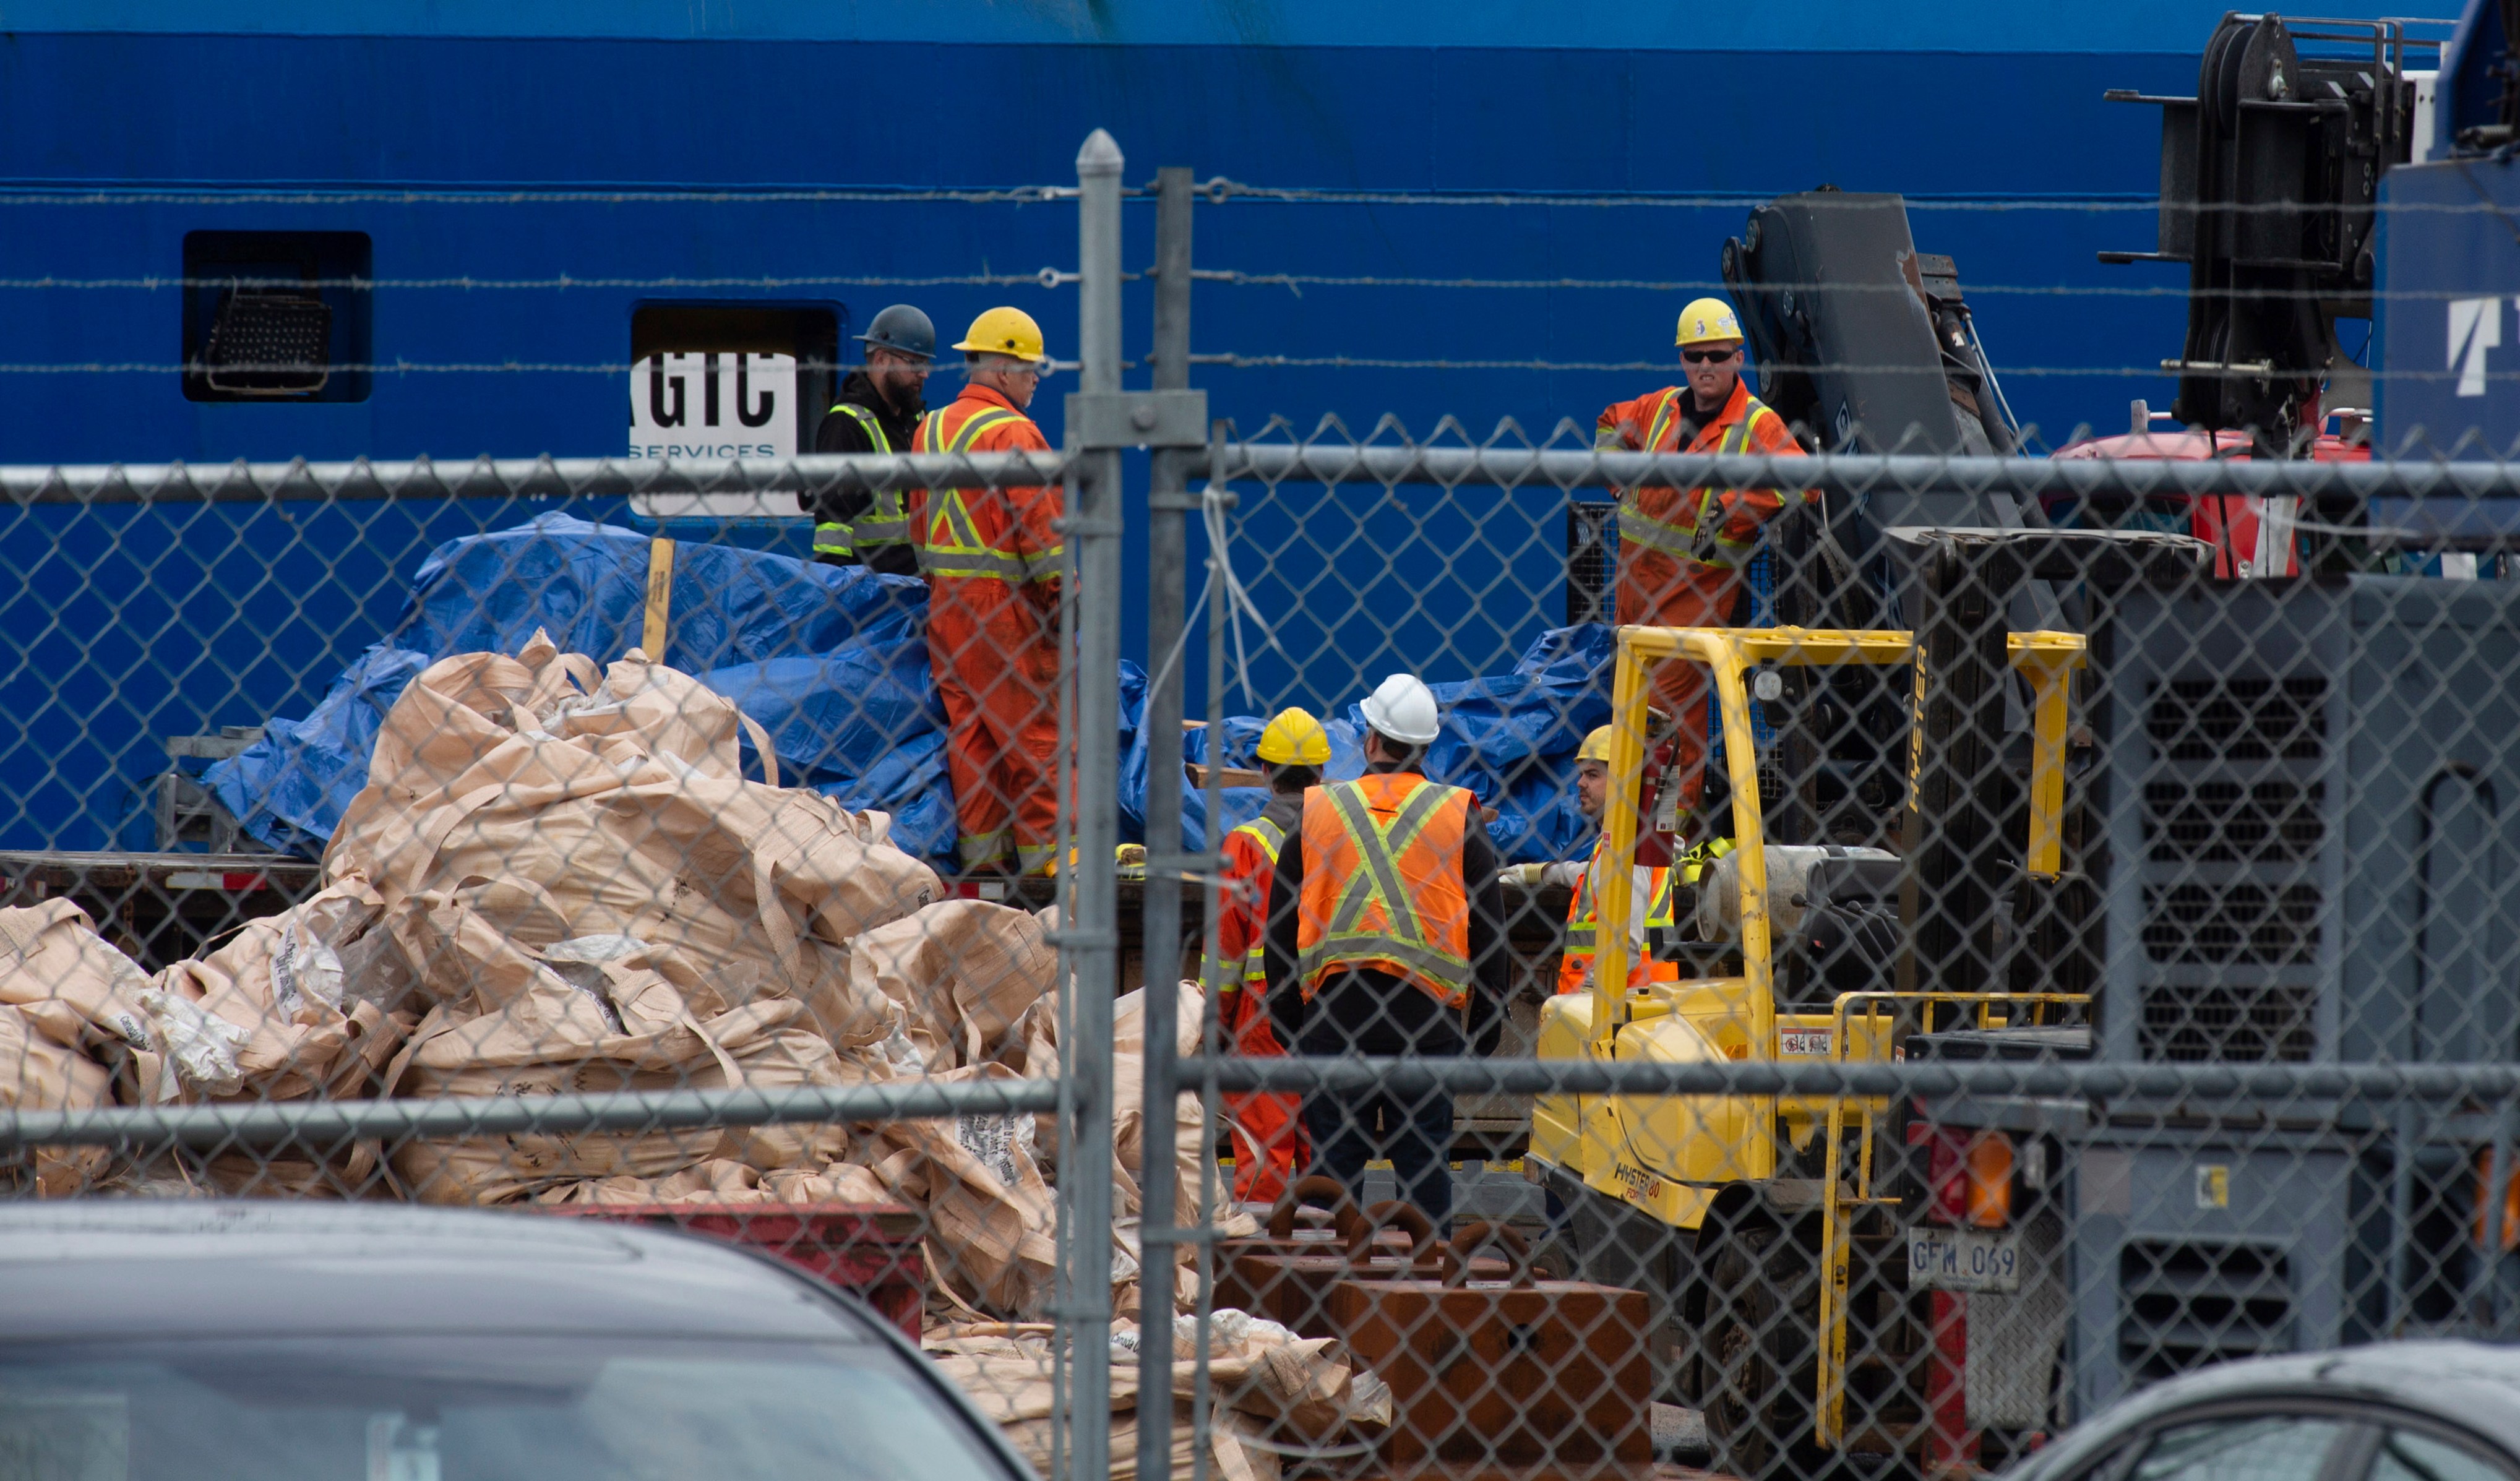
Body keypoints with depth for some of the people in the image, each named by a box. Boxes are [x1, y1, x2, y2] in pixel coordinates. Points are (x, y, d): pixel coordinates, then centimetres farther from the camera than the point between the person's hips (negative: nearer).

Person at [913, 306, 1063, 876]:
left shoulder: (930, 429, 12)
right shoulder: (1011, 432, -13)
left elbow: (919, 524, 18)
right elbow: (1038, 524, -17)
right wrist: (1065, 594, -12)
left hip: (945, 603, 8)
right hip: (1008, 603, -8)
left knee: (968, 731, 10)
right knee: (1039, 730, -4)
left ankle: (981, 847, 10)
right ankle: (1044, 849, -6)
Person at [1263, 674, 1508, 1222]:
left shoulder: (1317, 810, 5)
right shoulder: (1459, 816, 2)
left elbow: (1281, 927, 7)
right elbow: (1489, 928, 3)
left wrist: (1287, 1020, 13)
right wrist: (1485, 1024, 9)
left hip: (1333, 1009, 1)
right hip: (1429, 1016, 0)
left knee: (1335, 1162, 5)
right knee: (1425, 1162, 2)